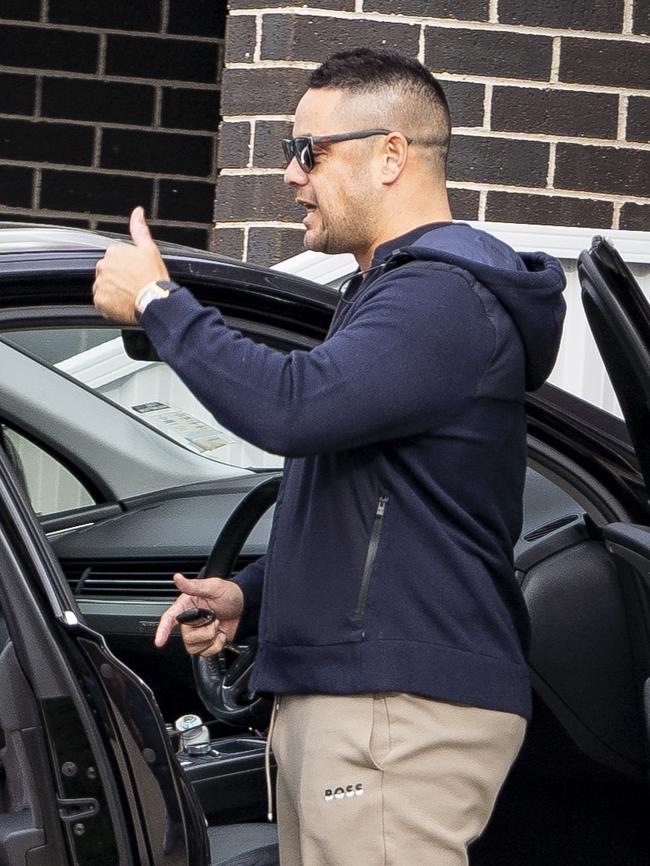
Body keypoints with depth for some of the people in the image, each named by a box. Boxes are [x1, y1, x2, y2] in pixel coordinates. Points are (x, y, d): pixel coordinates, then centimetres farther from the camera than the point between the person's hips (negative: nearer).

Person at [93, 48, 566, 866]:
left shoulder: (443, 297, -13)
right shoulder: (397, 291, 24)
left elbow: (292, 407, -27)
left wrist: (157, 303, -14)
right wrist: (248, 596, 16)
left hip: (403, 706, -11)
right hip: (338, 691, 11)